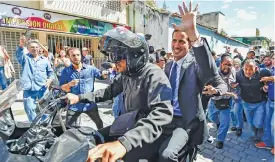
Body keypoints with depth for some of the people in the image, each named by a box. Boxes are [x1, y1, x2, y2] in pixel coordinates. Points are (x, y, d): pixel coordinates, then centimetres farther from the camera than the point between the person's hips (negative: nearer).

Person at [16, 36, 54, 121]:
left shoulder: (44, 59, 9)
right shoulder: (25, 58, 5)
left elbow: (51, 72, 14)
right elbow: (19, 54, -19)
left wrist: (50, 79, -7)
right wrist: (21, 45, -40)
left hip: (43, 89, 1)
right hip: (29, 89, -1)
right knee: (29, 108, 2)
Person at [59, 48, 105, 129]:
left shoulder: (90, 69, -3)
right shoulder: (66, 71, -1)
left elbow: (102, 76, -3)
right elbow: (62, 88, 0)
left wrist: (105, 73, -26)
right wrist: (69, 84, -21)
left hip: (90, 104, 1)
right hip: (74, 105, 0)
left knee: (99, 123, 21)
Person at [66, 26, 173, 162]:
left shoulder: (154, 75, -22)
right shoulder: (126, 74, 6)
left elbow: (162, 113, -38)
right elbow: (109, 91, 19)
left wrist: (124, 143, -50)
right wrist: (80, 98, 9)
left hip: (148, 135, -8)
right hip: (129, 127, 8)